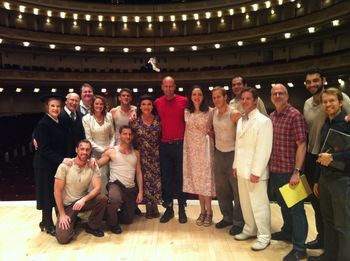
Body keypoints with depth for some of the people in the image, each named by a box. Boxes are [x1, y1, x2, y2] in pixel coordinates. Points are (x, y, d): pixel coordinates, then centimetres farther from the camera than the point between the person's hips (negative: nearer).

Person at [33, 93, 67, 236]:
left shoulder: (59, 123, 9)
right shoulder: (43, 124, -15)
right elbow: (44, 149, -19)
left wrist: (64, 159, 4)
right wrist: (62, 160, -24)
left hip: (58, 163, 7)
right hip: (46, 165, -7)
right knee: (48, 194, 4)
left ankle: (47, 221, 28)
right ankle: (48, 225, 21)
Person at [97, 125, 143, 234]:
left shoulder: (136, 153, 9)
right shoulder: (111, 152, -1)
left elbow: (139, 173, 9)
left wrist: (140, 191, 4)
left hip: (131, 188, 4)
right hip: (115, 184, -4)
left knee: (128, 220, 8)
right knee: (115, 199, -39)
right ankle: (112, 223, -8)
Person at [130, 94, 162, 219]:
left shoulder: (158, 119, 0)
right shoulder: (135, 121, -2)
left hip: (156, 156, 1)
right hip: (142, 156, -1)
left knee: (156, 179, 5)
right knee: (145, 179, 4)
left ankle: (155, 207, 22)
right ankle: (149, 208, 19)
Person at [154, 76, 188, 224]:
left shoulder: (183, 101, -2)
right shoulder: (157, 103, 4)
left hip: (180, 144, -2)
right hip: (164, 145, 2)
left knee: (180, 177, 6)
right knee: (166, 177, 8)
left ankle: (182, 209, 17)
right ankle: (168, 208, 20)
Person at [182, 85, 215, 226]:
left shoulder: (209, 112, -4)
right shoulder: (186, 112, 4)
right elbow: (186, 130, 12)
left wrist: (210, 133, -10)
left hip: (205, 147, -3)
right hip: (191, 148, 3)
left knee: (206, 178, 0)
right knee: (196, 178, 8)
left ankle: (209, 212, 14)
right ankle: (202, 211, 21)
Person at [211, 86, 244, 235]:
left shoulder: (234, 114, -15)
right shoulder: (214, 112, 3)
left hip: (232, 154, -6)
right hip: (218, 153, 7)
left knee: (237, 189, 3)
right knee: (221, 188, 14)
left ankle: (239, 222, 17)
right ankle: (227, 217, 31)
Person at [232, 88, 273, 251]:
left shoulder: (263, 121, -11)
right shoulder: (240, 121, 12)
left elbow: (264, 149, -16)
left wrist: (256, 172, -17)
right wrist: (235, 165, 12)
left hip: (255, 171, -7)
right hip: (242, 170, 7)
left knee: (259, 204, 2)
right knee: (245, 203, 16)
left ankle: (264, 236, 17)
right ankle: (249, 229, 32)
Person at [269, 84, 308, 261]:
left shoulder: (295, 115, -12)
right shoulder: (271, 116, 8)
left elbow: (301, 144, -16)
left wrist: (296, 172, -20)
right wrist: (268, 165, 12)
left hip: (289, 171, -7)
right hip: (274, 170, 7)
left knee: (295, 208, 4)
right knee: (283, 204, 22)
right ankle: (287, 232, 42)